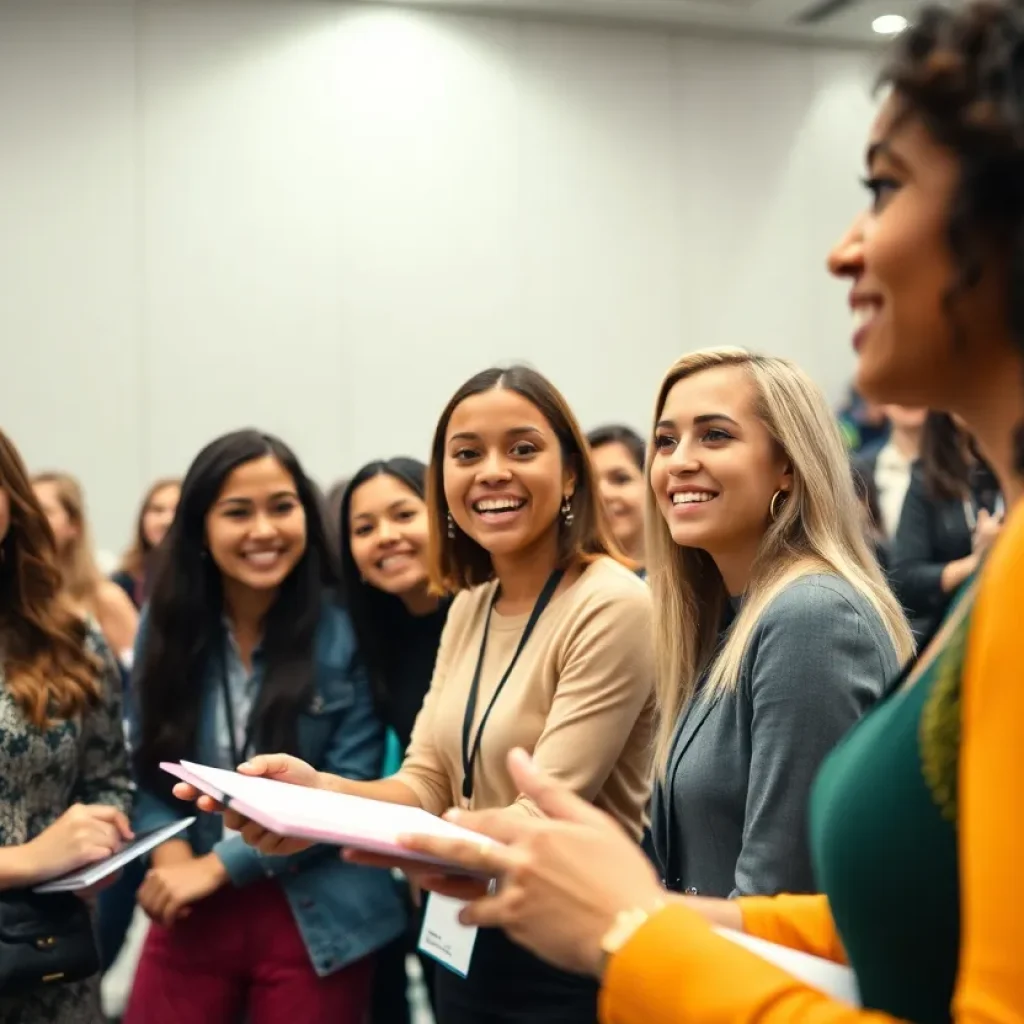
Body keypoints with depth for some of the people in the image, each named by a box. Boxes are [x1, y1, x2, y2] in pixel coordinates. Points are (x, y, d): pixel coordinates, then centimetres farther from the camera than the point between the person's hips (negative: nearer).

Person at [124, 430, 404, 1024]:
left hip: (314, 921, -2)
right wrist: (169, 849, -13)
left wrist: (220, 865, -14)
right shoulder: (167, 625, 2)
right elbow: (147, 766, 6)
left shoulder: (346, 629, -9)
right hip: (190, 914, 3)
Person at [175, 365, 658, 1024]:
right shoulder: (469, 607, 6)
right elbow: (428, 786, 1)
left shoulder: (612, 606, -19)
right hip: (467, 945, 7)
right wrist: (319, 789, -21)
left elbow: (546, 819, -24)